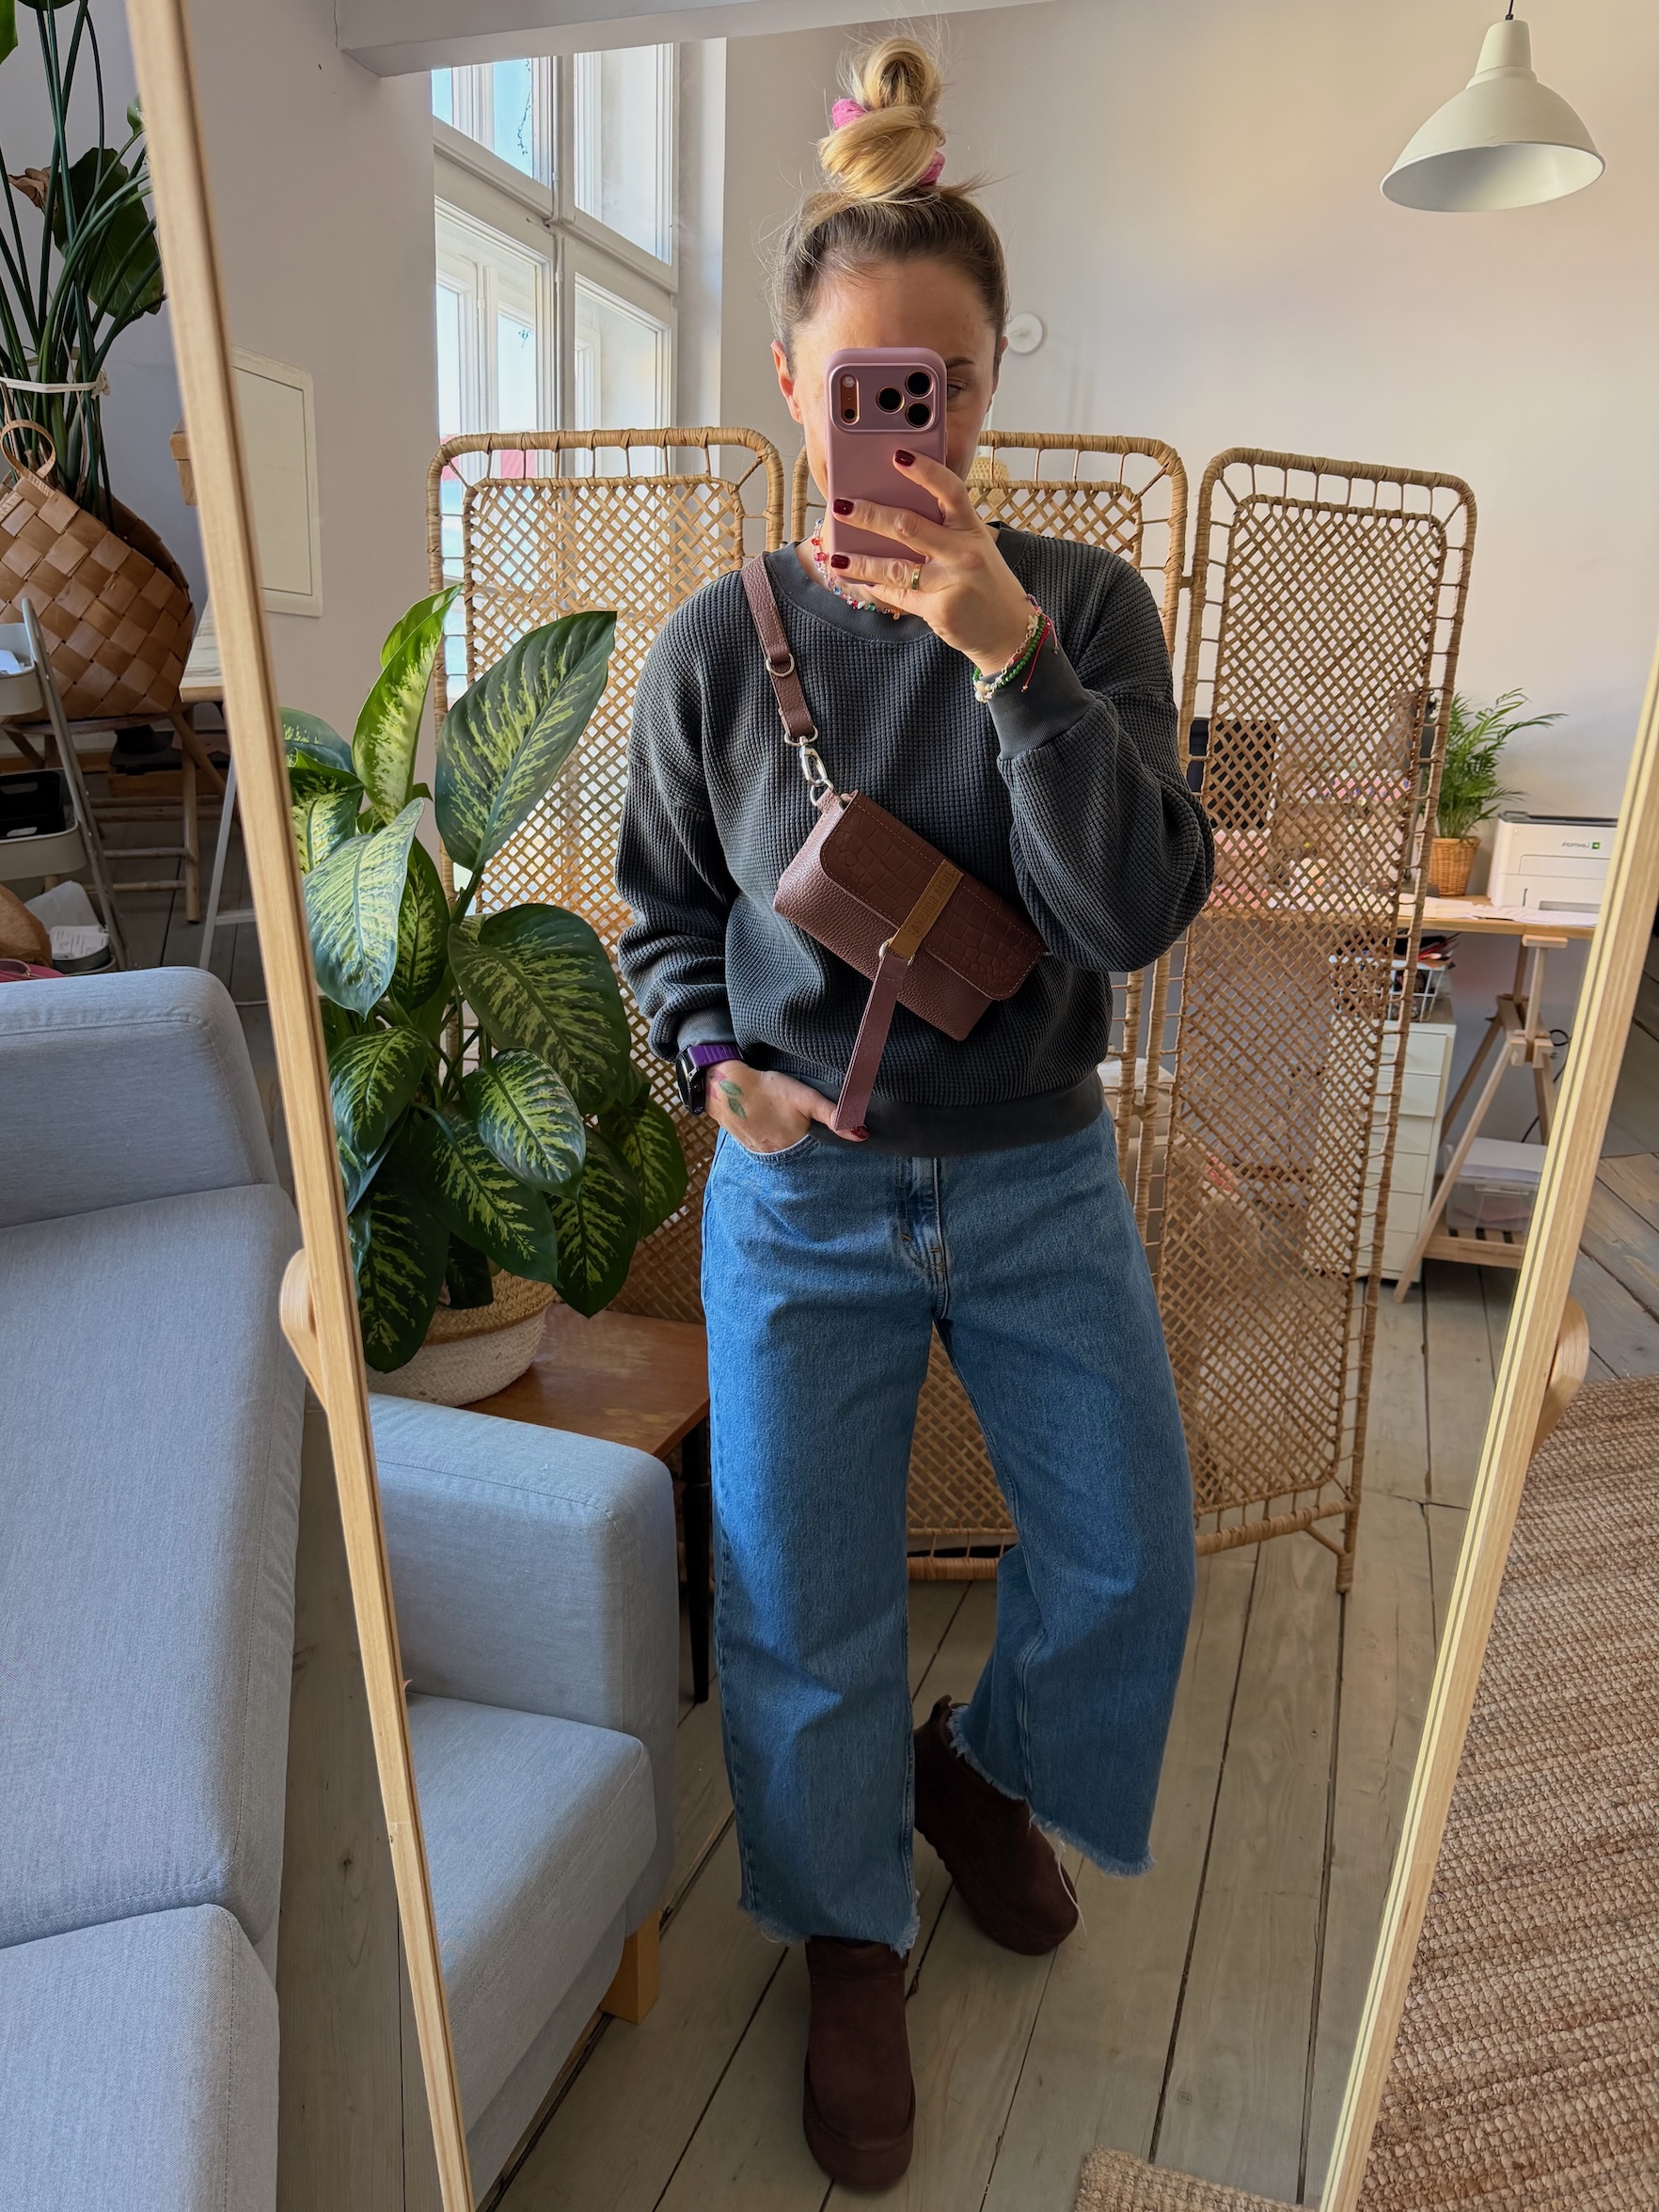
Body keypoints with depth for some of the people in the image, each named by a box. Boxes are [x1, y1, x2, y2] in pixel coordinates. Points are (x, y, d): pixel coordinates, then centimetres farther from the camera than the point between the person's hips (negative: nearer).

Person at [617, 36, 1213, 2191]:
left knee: (1130, 1560, 11)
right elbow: (664, 910, 6)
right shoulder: (720, 641, -6)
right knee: (805, 1615, 8)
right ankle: (850, 1935, 39)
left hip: (1039, 1181, 1)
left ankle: (983, 1767, 46)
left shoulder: (1085, 604, -6)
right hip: (804, 1193, 0)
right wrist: (720, 1064, -13)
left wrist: (1010, 656, -28)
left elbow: (1140, 909, -17)